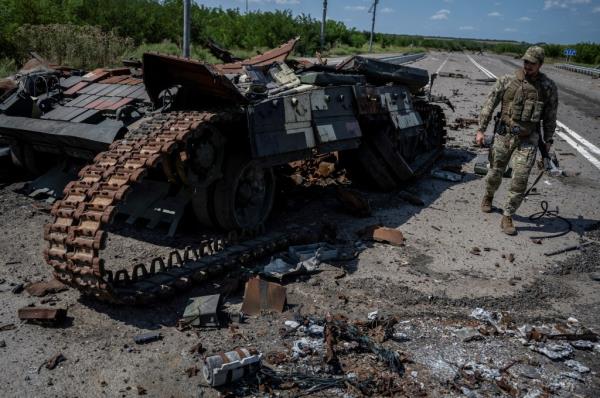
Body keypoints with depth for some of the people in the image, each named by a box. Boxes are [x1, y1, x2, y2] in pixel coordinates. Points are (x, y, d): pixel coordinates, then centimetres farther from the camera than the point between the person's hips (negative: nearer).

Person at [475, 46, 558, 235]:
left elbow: (550, 117, 8)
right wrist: (480, 130, -4)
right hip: (504, 135, 0)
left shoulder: (548, 87, 0)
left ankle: (507, 217, 4)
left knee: (520, 179, -7)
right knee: (495, 173, 13)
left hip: (528, 140, 0)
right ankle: (488, 197, 45)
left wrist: (548, 141, 9)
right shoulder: (507, 81, -4)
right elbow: (489, 105, 0)